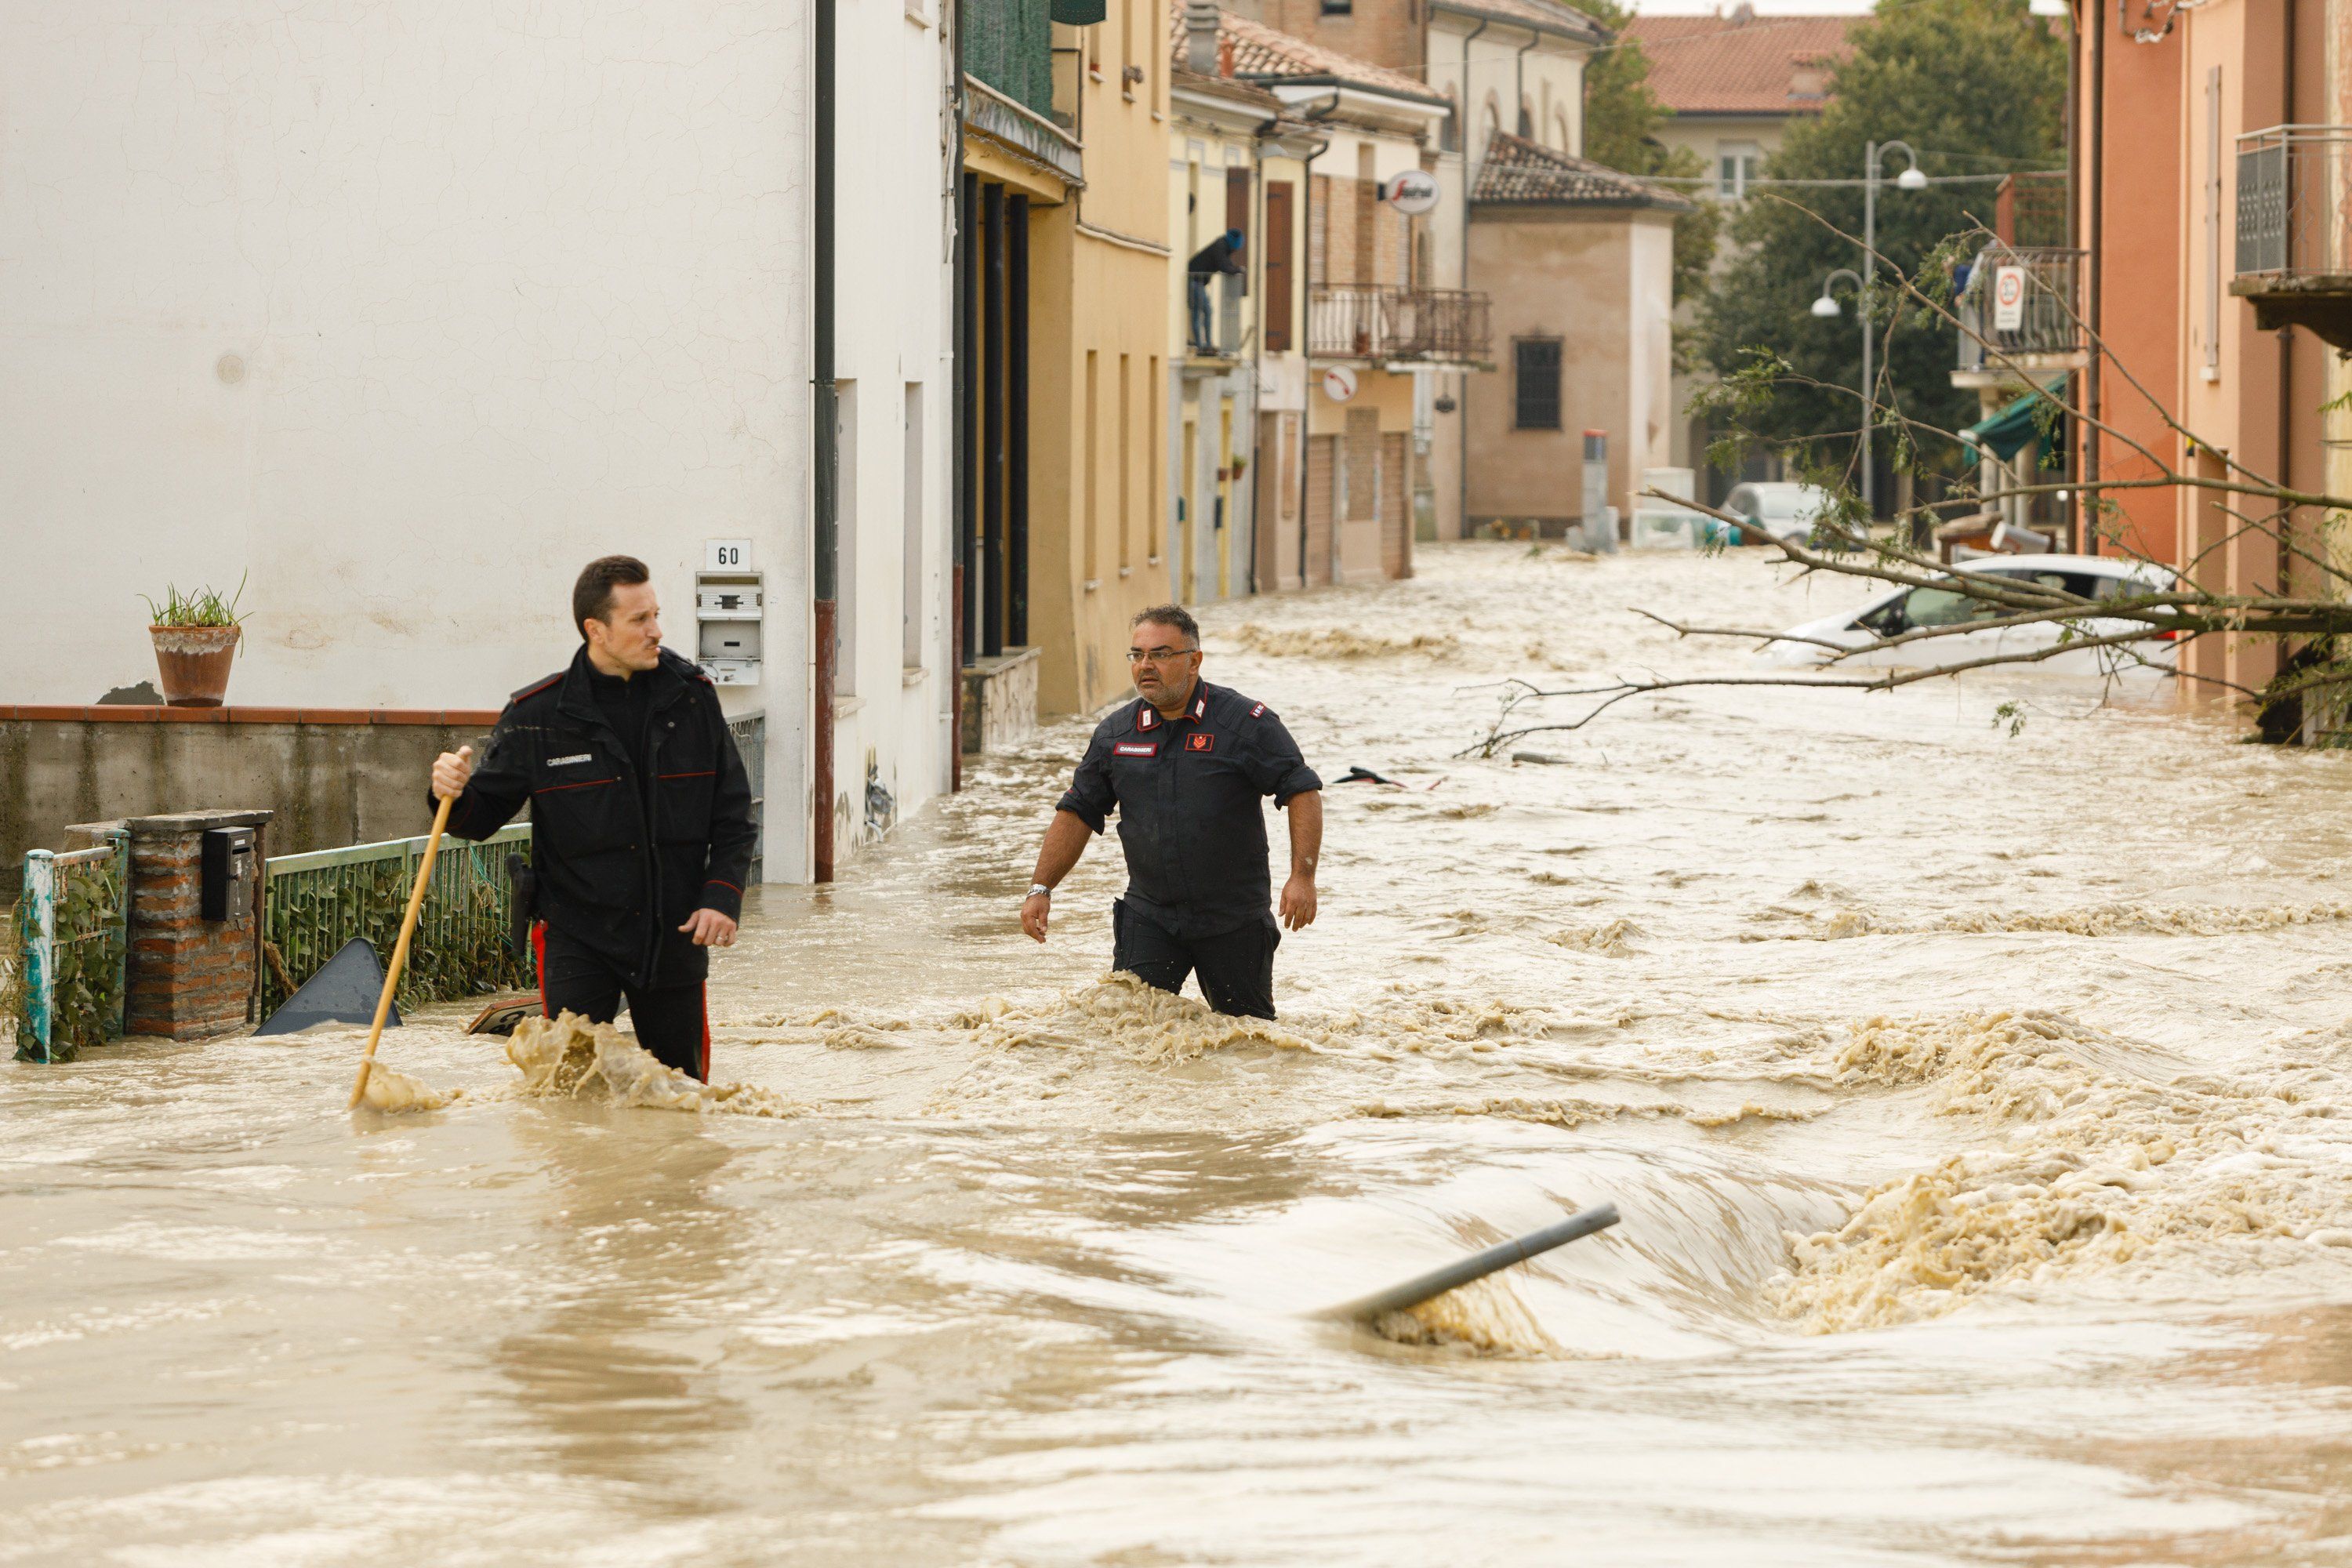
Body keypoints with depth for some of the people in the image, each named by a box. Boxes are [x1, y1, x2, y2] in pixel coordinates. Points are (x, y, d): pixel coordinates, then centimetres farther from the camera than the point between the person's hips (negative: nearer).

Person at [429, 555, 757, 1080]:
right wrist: (455, 795, -22)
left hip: (674, 935, 2)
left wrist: (723, 895, -6)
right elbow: (485, 813, 1)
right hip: (577, 934, -2)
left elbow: (733, 814, 7)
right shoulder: (538, 714, -4)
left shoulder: (692, 697, 2)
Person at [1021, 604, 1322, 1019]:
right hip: (1148, 916, 3)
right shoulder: (1115, 733, 6)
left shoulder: (1244, 722, -6)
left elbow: (1302, 791, -7)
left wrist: (1302, 877, -17)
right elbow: (1077, 812, 13)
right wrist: (1041, 889, 6)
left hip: (1233, 919, -3)